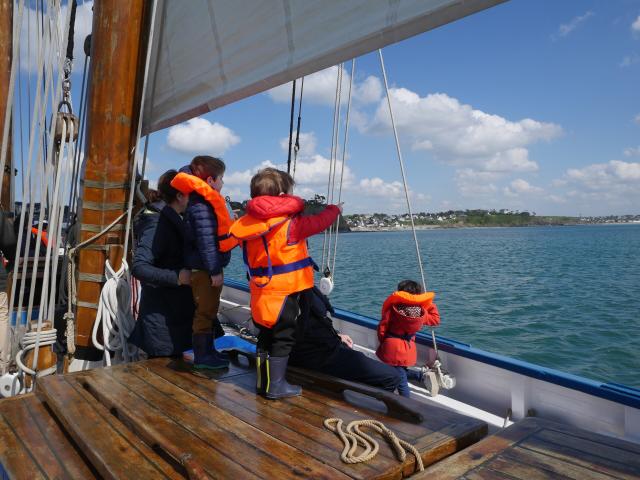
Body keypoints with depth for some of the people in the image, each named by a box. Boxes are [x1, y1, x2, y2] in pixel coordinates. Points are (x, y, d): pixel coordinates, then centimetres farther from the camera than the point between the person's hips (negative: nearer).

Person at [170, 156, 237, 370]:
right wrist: (215, 270, -23)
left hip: (205, 268, 11)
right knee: (205, 311, -1)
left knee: (208, 310, 19)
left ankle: (208, 351, 33)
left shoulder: (204, 201, 13)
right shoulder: (202, 206, -20)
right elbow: (207, 241, -24)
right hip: (204, 270, -11)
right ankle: (202, 357, 10)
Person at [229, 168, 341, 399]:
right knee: (283, 338, 6)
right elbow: (319, 222, -7)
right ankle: (276, 385, 12)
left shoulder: (248, 223, 1)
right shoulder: (290, 224, -15)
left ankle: (263, 382, 28)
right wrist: (334, 209, 14)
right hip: (284, 292, -6)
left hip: (261, 292, 7)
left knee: (265, 336, 18)